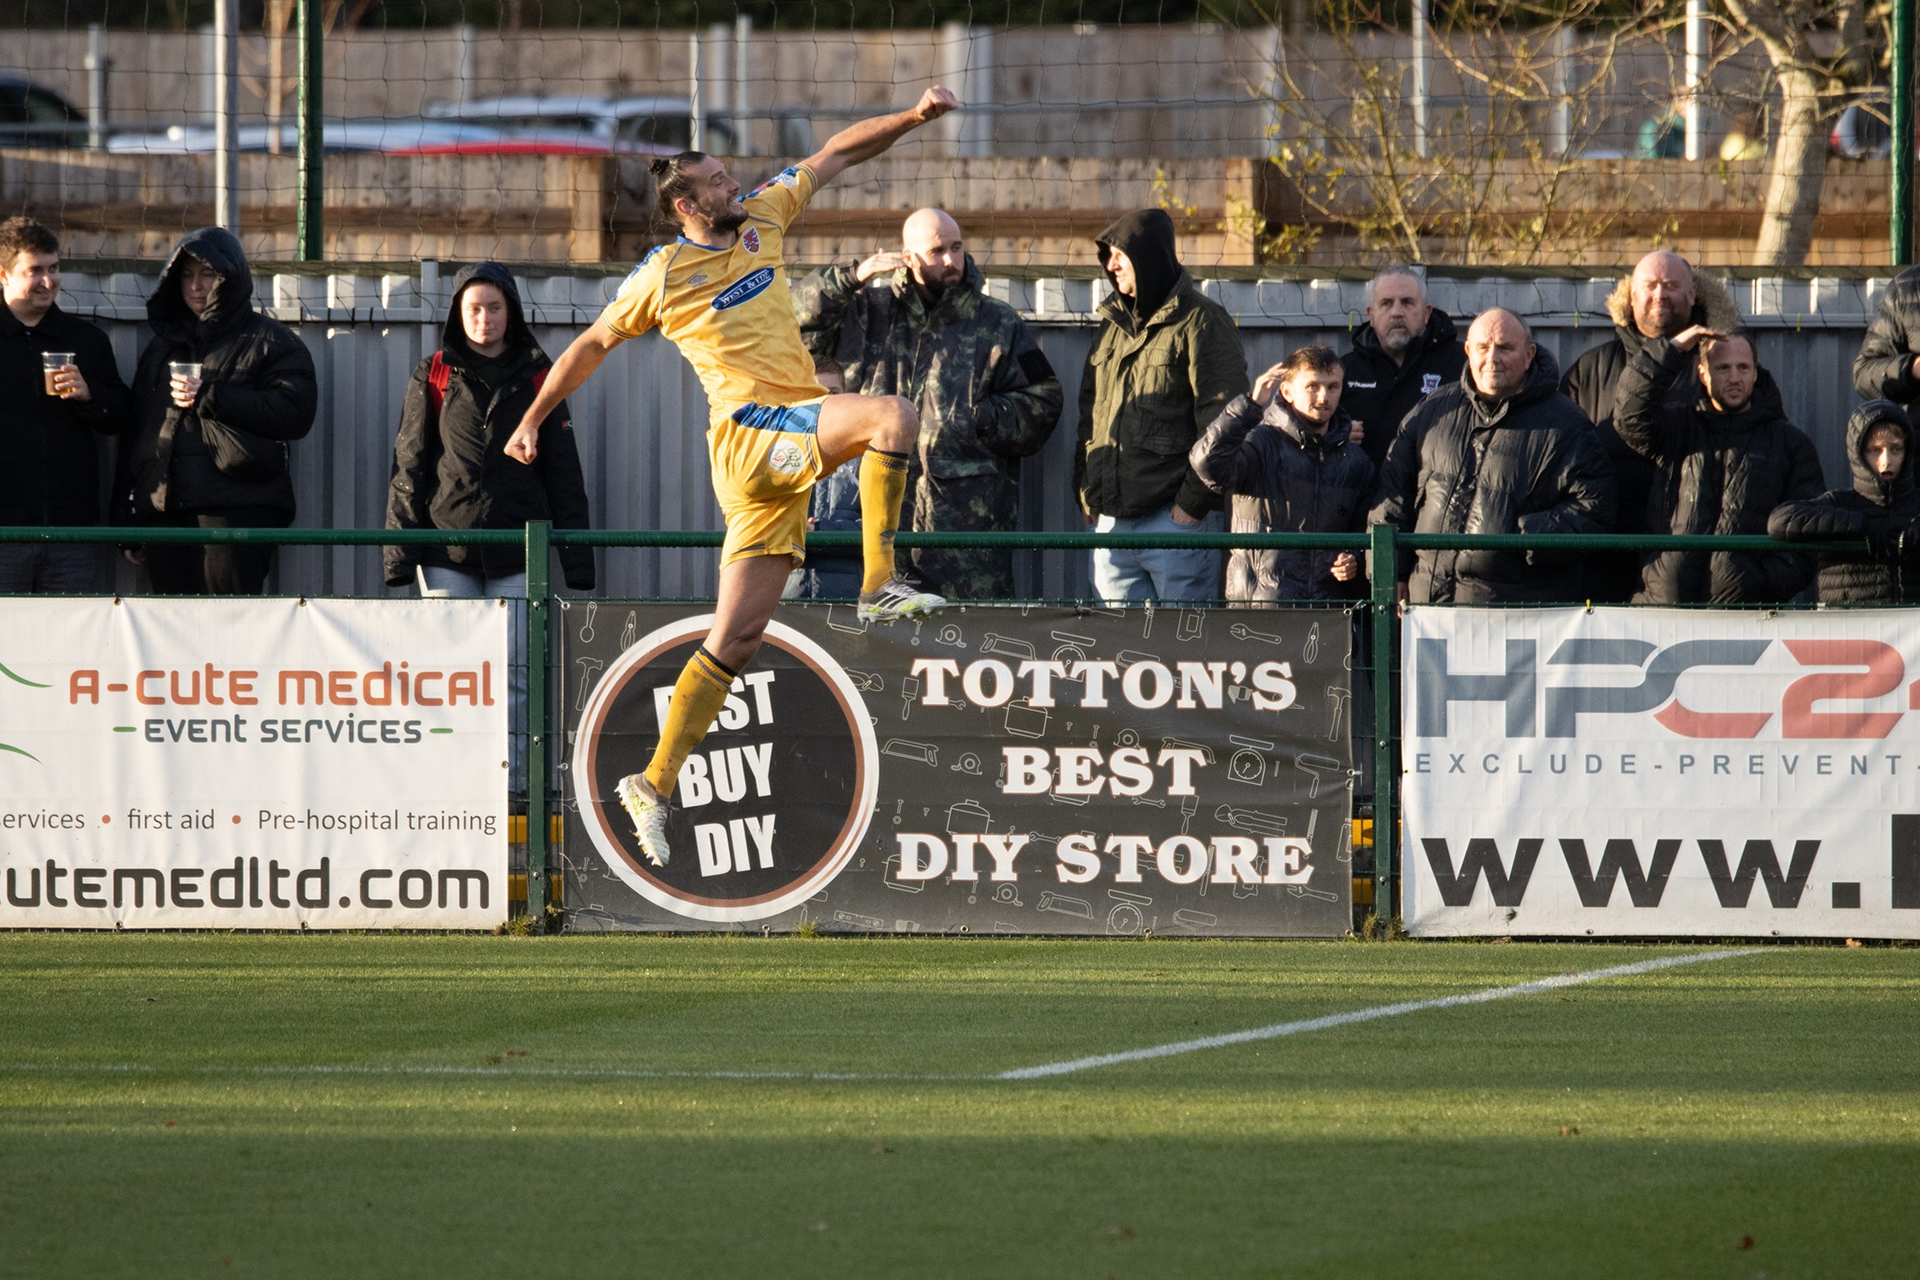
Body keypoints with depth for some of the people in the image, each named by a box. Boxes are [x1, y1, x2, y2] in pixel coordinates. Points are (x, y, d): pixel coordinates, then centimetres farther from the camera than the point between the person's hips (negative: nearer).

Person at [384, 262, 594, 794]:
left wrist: (576, 558, 6)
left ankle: (510, 783, -2)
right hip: (447, 550, 0)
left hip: (517, 551, 0)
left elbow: (562, 471, 11)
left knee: (514, 673, -4)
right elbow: (409, 466, 7)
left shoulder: (536, 377, 9)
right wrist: (401, 547, -1)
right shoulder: (433, 377, 8)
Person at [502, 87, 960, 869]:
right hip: (748, 428, -6)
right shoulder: (662, 276, 2)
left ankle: (654, 784, 8)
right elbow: (594, 343, 13)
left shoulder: (761, 220, 16)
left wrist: (913, 117, 10)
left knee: (735, 637, 4)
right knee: (894, 414, -26)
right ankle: (880, 585, -25)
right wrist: (533, 419, 18)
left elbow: (836, 154, 22)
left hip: (791, 440, 6)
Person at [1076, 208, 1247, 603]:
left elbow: (1222, 422, -11)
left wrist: (1193, 504, -14)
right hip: (1110, 521, 7)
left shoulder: (1200, 322, -6)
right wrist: (1087, 496, 12)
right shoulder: (1114, 325, 18)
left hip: (1176, 517, -7)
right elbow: (1089, 413, 23)